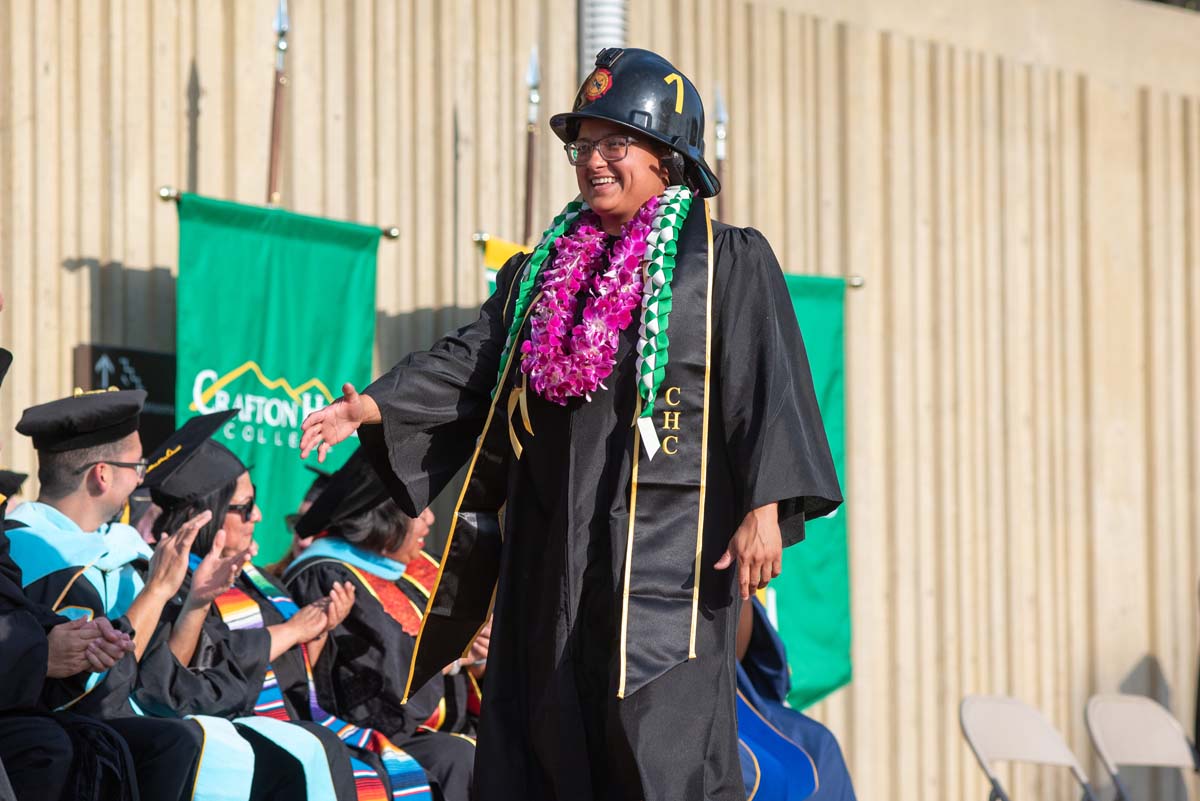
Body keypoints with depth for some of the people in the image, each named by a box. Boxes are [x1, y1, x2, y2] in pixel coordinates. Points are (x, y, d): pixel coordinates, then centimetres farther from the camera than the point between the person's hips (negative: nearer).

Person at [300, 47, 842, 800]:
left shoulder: (730, 262, 2)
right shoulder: (540, 274, 19)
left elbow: (769, 386, -6)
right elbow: (470, 362, 10)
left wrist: (766, 507, -18)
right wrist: (375, 407, -6)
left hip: (665, 542, -6)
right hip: (553, 554, 6)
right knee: (546, 737, 4)